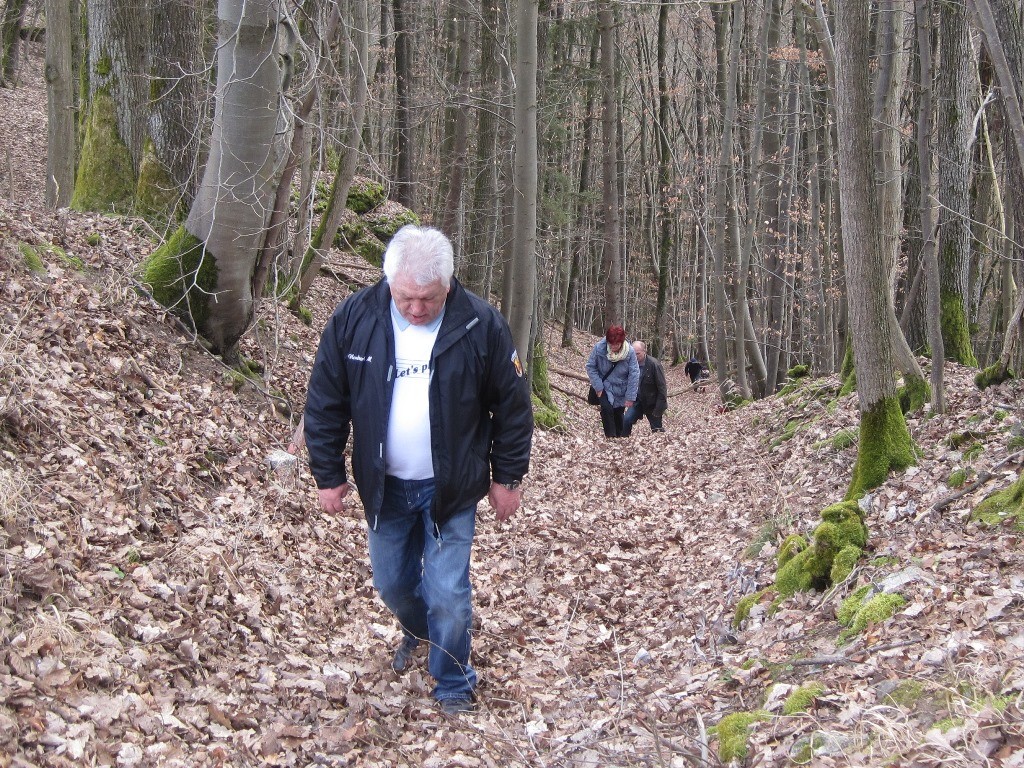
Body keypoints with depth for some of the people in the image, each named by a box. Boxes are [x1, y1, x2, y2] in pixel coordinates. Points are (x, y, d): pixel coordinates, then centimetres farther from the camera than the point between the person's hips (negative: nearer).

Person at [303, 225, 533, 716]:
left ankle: (453, 687, 21)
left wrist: (507, 477, -1)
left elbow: (512, 406, -5)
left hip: (452, 489, -3)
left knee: (448, 595, -3)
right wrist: (329, 476, 0)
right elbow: (325, 403, -2)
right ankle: (416, 634, 51)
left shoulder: (481, 325, -15)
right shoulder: (353, 319, -12)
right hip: (384, 486, 3)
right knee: (391, 583, 17)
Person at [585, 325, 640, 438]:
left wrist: (630, 397, -16)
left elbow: (634, 375, -16)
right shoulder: (599, 348, -21)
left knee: (618, 414, 12)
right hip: (605, 387, -1)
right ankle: (610, 436, -8)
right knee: (607, 409, -19)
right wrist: (598, 386, -15)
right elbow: (590, 367, -9)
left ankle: (620, 436, 32)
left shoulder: (630, 352, -21)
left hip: (621, 389, 1)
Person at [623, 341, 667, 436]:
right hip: (638, 401, 4)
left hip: (652, 403, -4)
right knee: (626, 420, -14)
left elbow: (662, 388, -17)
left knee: (657, 430, 5)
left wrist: (659, 408, -19)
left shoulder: (654, 364, -19)